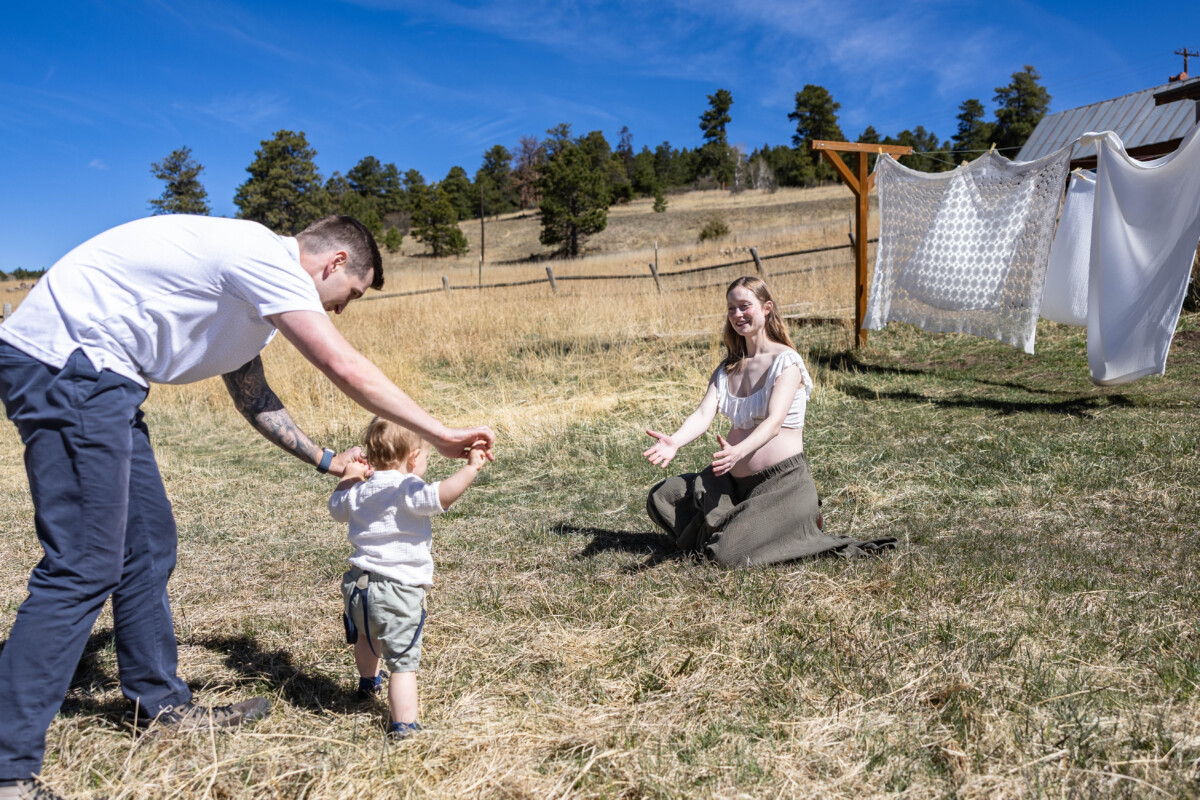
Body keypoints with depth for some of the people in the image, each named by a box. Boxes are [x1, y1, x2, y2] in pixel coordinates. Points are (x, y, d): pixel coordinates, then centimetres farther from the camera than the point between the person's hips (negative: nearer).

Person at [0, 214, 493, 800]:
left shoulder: (253, 278, 18)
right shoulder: (270, 259, -14)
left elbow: (252, 396, 24)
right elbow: (346, 369, -19)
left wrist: (325, 460, 20)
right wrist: (440, 435, -12)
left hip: (94, 376, 11)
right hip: (64, 361, -11)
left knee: (148, 545, 13)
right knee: (84, 568, -10)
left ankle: (161, 705, 26)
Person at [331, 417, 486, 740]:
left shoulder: (359, 491, 7)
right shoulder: (408, 491, -17)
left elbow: (336, 508, 29)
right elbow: (442, 495, -36)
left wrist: (349, 478, 37)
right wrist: (471, 468, -28)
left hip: (358, 583, 8)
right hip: (397, 591, -8)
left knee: (366, 635, 34)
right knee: (403, 660, -1)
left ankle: (368, 681, 59)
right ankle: (402, 726, -3)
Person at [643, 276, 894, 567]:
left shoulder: (786, 361, -10)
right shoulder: (727, 369, 10)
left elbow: (774, 421, -25)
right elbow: (703, 414, -6)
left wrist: (737, 451, -45)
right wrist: (674, 442, -28)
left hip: (782, 481, -7)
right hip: (734, 480, 7)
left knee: (731, 554, -22)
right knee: (661, 498, 2)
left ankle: (803, 525, 5)